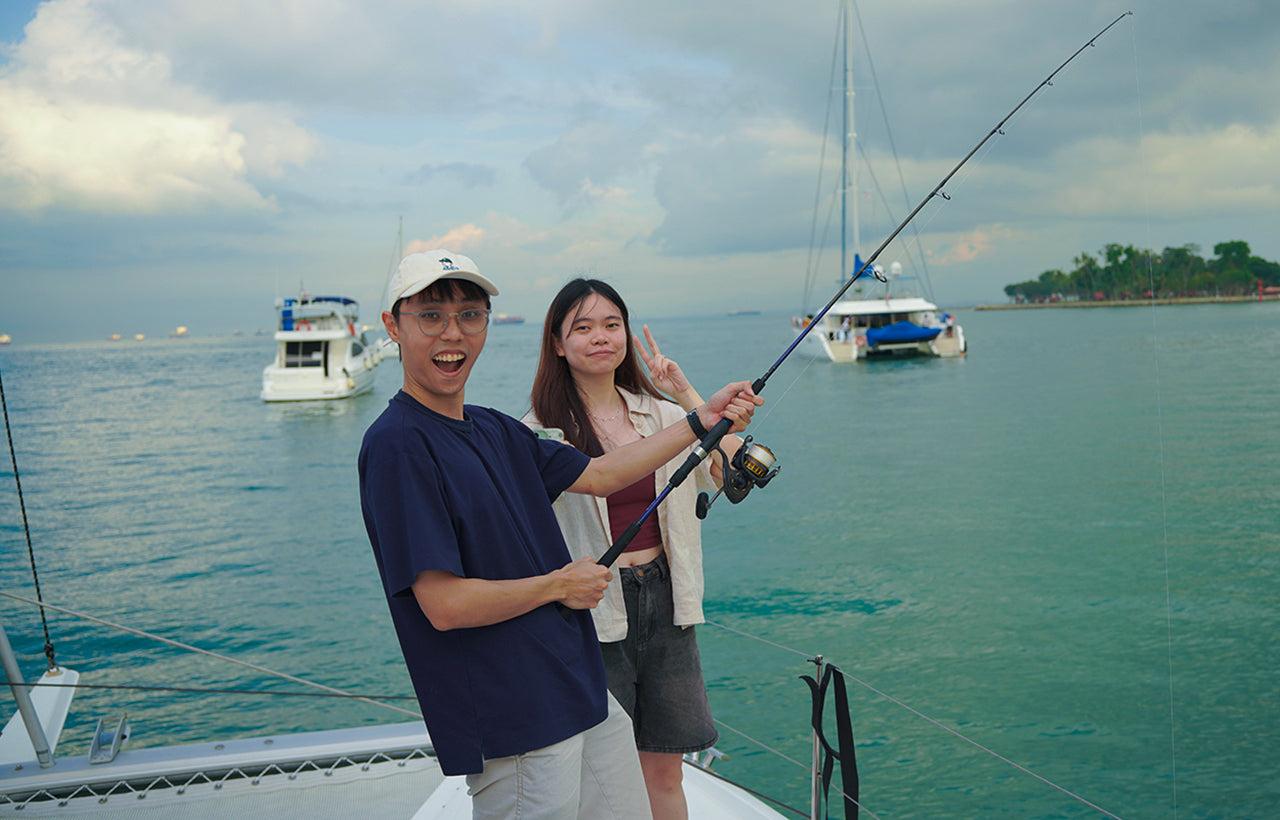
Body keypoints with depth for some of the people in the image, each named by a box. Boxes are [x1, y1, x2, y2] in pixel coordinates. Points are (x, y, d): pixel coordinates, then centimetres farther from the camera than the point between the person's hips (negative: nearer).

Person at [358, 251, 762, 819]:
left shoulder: (496, 430, 11)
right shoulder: (396, 443, -17)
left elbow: (600, 474, 18)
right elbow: (444, 604, -22)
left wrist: (703, 419, 15)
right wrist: (559, 585, -8)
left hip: (585, 696, 9)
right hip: (513, 725, -8)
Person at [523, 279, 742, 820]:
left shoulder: (661, 415, 7)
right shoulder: (540, 431, -4)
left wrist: (687, 395, -9)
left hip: (665, 603, 4)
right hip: (592, 612, -4)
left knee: (665, 775, 14)